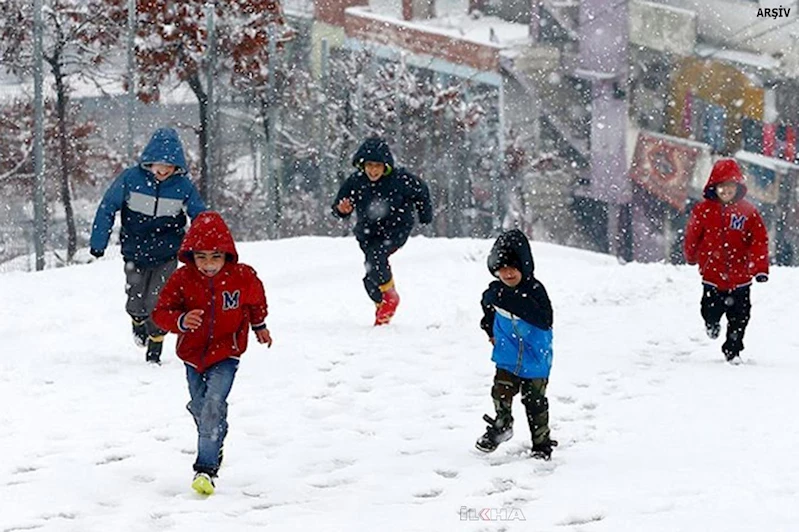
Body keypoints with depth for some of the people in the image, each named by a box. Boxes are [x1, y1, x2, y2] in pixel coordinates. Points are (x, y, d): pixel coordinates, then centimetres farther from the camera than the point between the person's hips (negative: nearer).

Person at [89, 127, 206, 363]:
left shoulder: (183, 186, -11)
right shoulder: (131, 178, -14)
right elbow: (107, 208, -4)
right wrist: (98, 243, -3)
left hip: (166, 255, -1)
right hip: (135, 253, 1)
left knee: (157, 304, -8)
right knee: (135, 304, 6)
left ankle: (154, 352, 10)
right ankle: (139, 323, 43)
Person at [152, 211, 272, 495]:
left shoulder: (243, 276, -12)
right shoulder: (181, 279, -14)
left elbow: (256, 300, 11)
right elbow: (161, 312, -14)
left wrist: (259, 325, 26)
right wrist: (181, 320, -34)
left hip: (225, 354, -3)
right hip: (193, 353, 3)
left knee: (213, 405, -20)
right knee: (199, 407, 16)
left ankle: (206, 468, -21)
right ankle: (214, 446, 45)